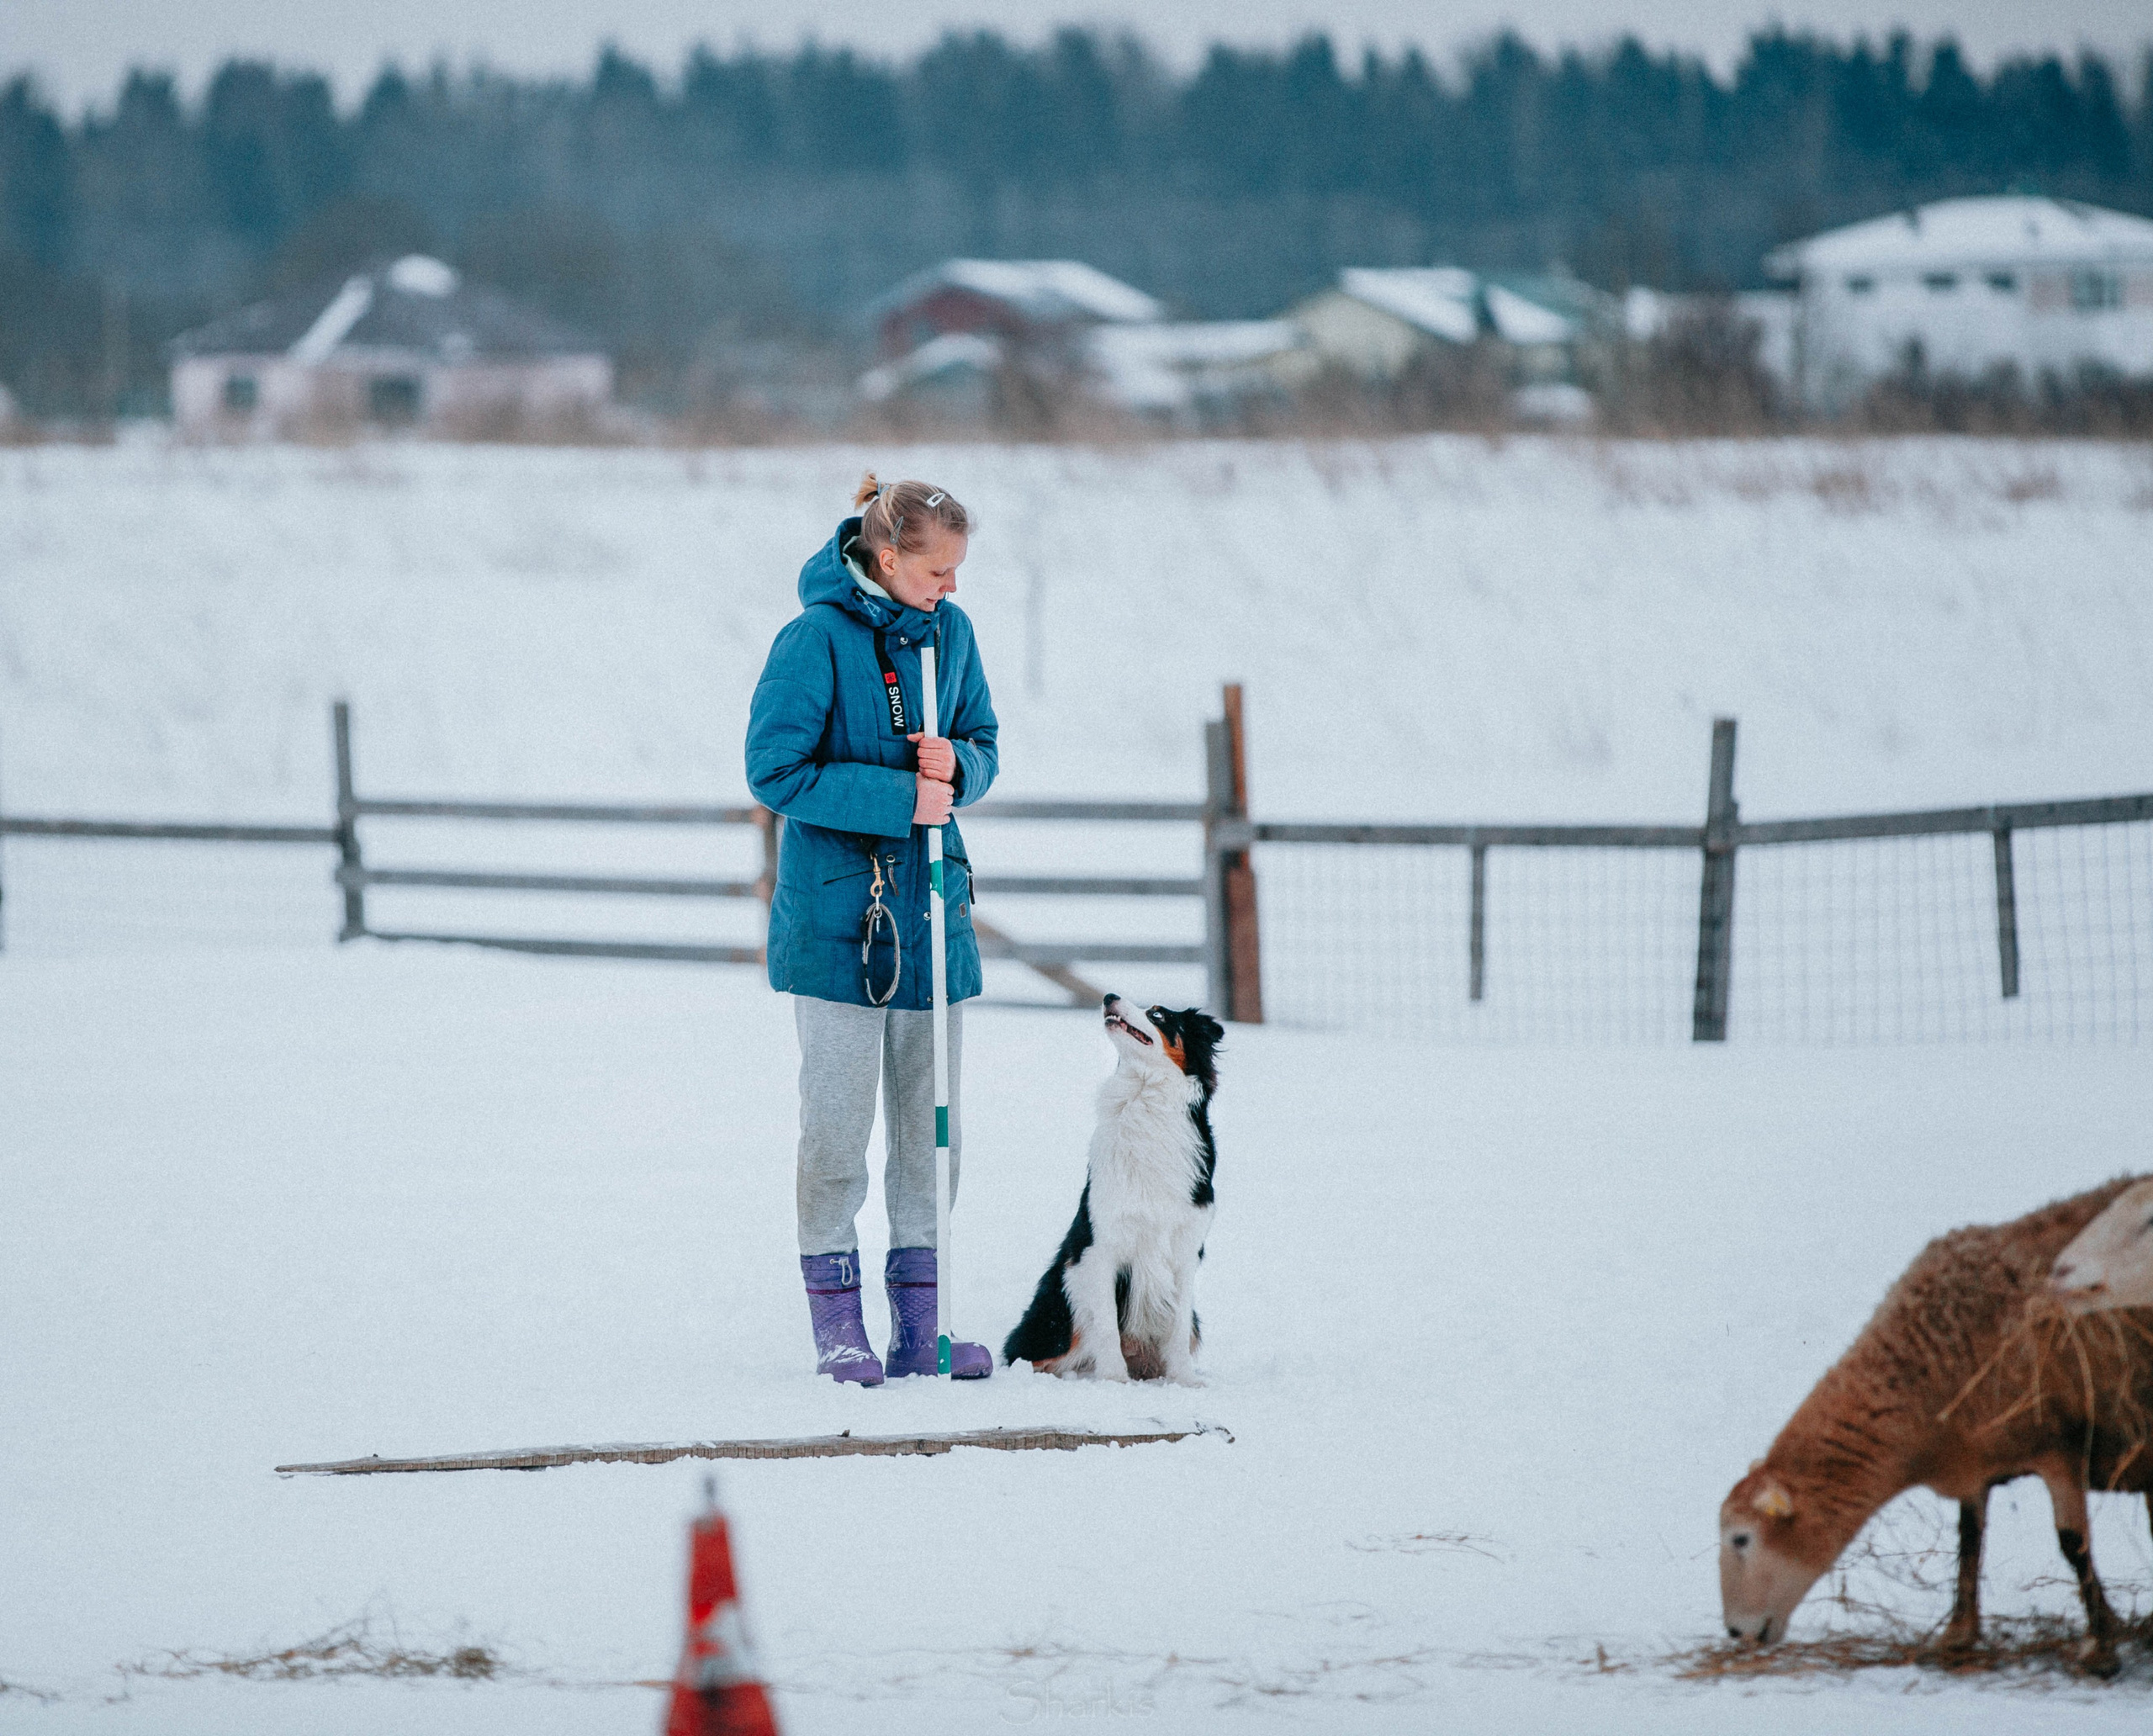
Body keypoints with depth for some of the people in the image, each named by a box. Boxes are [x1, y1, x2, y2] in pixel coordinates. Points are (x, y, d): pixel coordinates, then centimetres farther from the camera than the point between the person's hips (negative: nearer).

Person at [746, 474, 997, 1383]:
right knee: (838, 1121, -3)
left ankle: (919, 1322, 12)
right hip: (837, 907, -6)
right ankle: (837, 1323, 4)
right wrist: (900, 797, -18)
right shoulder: (817, 637, -12)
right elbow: (775, 770, -14)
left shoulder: (949, 632, 6)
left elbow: (981, 747, 16)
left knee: (932, 1122, 7)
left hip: (930, 904, 6)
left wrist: (956, 764, -9)